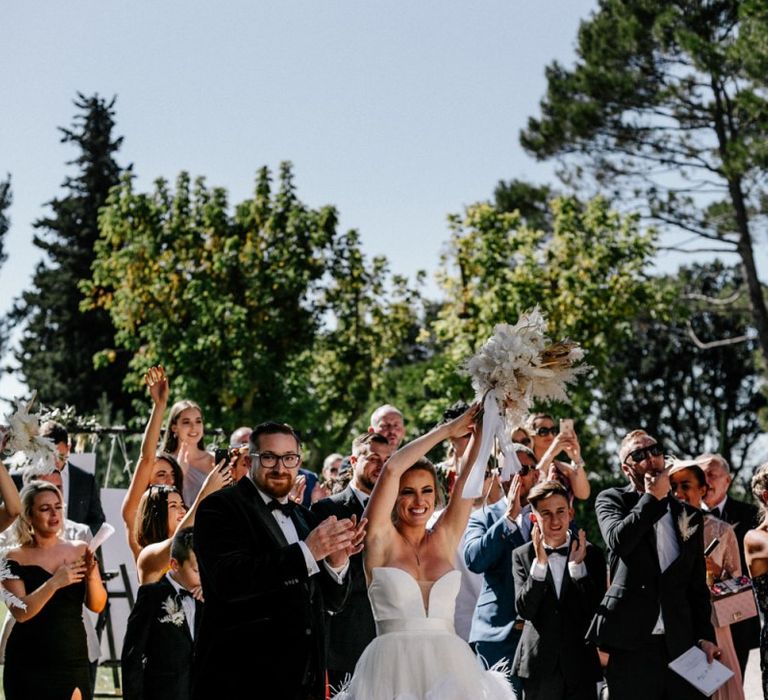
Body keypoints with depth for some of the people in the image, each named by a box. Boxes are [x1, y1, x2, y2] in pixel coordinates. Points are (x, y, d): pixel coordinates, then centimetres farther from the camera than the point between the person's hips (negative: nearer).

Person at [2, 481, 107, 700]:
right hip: (29, 665, -2)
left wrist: (92, 575, -17)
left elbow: (97, 606, 1)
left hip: (74, 660, 2)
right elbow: (20, 612, -12)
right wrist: (54, 583, -24)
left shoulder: (80, 551, 7)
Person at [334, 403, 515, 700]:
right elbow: (391, 470, -6)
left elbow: (471, 475, 6)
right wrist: (447, 430, -2)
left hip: (447, 664, 3)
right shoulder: (381, 539, 3)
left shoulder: (445, 538, 12)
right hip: (393, 668, -3)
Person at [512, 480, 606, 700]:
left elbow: (597, 611, -5)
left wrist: (577, 565, -14)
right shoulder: (522, 555, 2)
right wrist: (540, 562, -17)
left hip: (581, 665, 0)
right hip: (538, 664, 0)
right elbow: (524, 610, -8)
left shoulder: (591, 554, 2)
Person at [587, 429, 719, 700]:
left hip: (682, 642, 3)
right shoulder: (611, 500, 7)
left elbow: (698, 585, 16)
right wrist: (653, 497, -6)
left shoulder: (689, 515, 17)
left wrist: (705, 635, 5)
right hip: (632, 642, -3)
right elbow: (618, 540, -15)